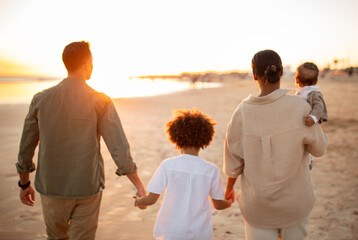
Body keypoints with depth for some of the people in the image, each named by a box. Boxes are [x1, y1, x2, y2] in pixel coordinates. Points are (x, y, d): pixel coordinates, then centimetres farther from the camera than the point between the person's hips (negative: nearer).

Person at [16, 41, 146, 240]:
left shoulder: (41, 99, -5)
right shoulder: (101, 102, -13)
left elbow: (26, 147, 3)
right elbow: (119, 148, -18)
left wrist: (25, 184, 17)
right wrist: (140, 187, -11)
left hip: (53, 188, 2)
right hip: (87, 190, -2)